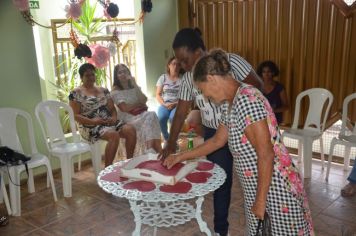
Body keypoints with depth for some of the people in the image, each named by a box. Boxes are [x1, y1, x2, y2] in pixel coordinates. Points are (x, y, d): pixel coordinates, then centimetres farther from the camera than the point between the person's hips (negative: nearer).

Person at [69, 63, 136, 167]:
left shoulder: (103, 90, 17)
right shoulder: (76, 93, -1)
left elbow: (112, 108, 15)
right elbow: (75, 115, -7)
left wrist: (114, 117, -8)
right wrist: (92, 121, -20)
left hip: (109, 122, 6)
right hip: (90, 126, -6)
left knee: (131, 129, -20)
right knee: (114, 135, -33)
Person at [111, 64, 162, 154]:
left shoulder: (134, 87, 17)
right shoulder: (115, 91, 0)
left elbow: (144, 101, -1)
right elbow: (124, 108, -12)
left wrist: (135, 85, -6)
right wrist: (139, 104, 1)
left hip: (141, 115, 5)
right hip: (128, 118, -5)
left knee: (152, 115, -30)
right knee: (150, 117, -31)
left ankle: (153, 150, -35)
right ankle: (150, 150, -31)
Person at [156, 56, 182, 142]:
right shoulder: (163, 77, 8)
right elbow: (158, 94, 6)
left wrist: (175, 104, -16)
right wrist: (164, 104, -11)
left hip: (178, 105, -2)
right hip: (164, 104, 2)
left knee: (173, 118, -35)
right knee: (161, 118, -31)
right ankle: (166, 139, -4)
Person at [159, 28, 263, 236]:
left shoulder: (231, 61, -18)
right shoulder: (188, 78, -3)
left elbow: (257, 86, -12)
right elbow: (181, 113, 0)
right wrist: (171, 144, -5)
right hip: (213, 135, 3)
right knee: (220, 182, 11)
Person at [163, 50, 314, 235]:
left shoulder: (246, 100, -24)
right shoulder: (229, 103, 6)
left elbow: (266, 155, -25)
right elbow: (218, 140, 18)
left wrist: (261, 200, -18)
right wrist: (181, 157, 21)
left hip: (275, 187, -8)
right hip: (255, 186, 9)